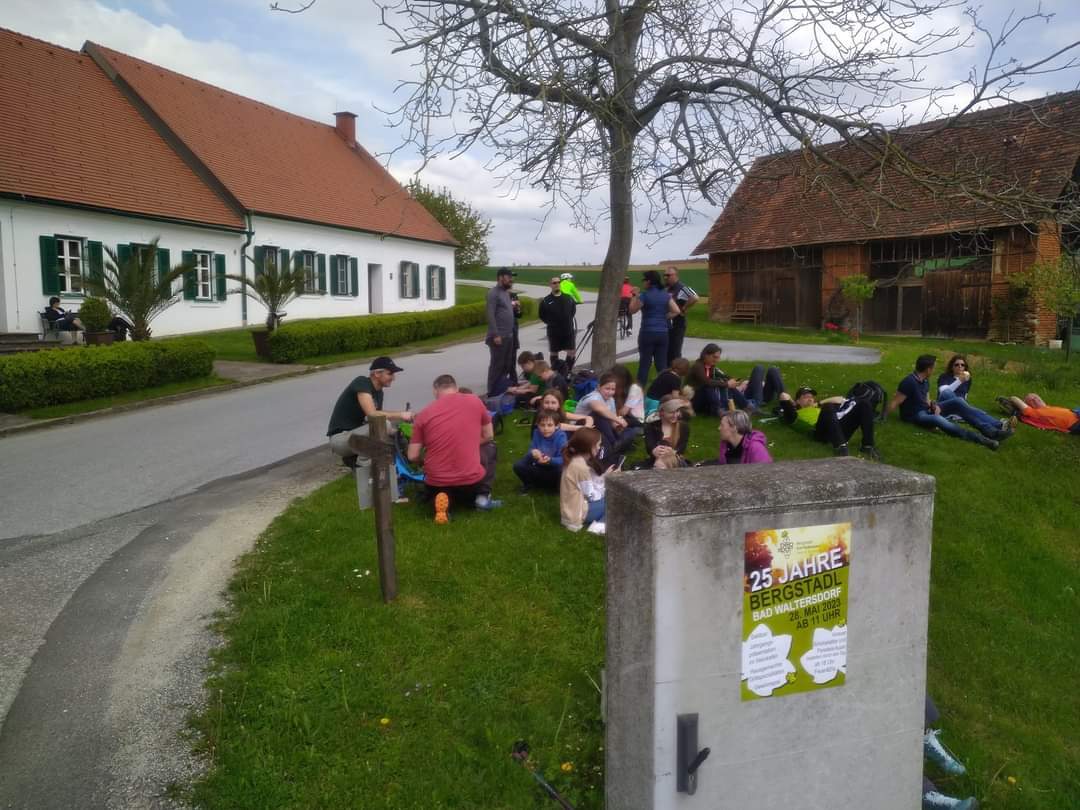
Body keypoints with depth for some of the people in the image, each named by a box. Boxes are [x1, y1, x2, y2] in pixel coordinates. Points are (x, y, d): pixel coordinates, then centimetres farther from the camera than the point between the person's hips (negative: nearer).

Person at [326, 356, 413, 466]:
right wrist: (401, 415, -22)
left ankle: (353, 457, 8)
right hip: (339, 438, -9)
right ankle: (362, 465, -12)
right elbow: (372, 414, -29)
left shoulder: (379, 392, 9)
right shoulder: (362, 383, -17)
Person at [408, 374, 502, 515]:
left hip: (436, 484, 0)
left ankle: (443, 498, 1)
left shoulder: (424, 414, 0)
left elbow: (412, 457, 1)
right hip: (472, 481, 0)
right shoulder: (474, 401, 1)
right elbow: (488, 436, 13)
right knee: (490, 446, 29)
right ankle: (483, 496, 10)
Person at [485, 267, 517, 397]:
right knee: (497, 365, -5)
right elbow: (490, 315, -18)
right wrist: (495, 335, -21)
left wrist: (513, 306, 7)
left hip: (508, 336, 9)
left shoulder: (506, 292, 17)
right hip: (499, 336, -9)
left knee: (507, 365, 12)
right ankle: (492, 393, 1)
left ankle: (502, 391, 20)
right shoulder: (493, 293, -11)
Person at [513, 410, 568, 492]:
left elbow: (562, 459, -28)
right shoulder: (536, 433, -10)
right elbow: (531, 451, -14)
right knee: (518, 465, -17)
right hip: (539, 466, 3)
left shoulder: (561, 436, -21)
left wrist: (550, 460, -47)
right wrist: (533, 453, -39)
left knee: (561, 470, -36)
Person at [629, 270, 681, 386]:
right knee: (662, 363, 9)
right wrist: (664, 317, 9)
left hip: (647, 332, -4)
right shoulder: (666, 294, 6)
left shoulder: (644, 295, -9)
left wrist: (635, 296, 8)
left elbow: (632, 310, -1)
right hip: (663, 333, 4)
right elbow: (676, 311, 3)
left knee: (644, 362, 3)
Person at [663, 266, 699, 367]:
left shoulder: (681, 288, -14)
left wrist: (683, 310, -21)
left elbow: (694, 298, -31)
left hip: (677, 326, -9)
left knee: (675, 353, -3)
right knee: (666, 353, 15)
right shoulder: (666, 289, 12)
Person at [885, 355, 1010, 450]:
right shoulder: (909, 382, -22)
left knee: (958, 402, -8)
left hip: (927, 409, 9)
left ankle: (997, 426, -20)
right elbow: (894, 403, -23)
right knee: (937, 419, -40)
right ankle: (978, 438, -56)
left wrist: (934, 406, -10)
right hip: (915, 415, -9)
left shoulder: (925, 381, 7)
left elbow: (926, 400, 12)